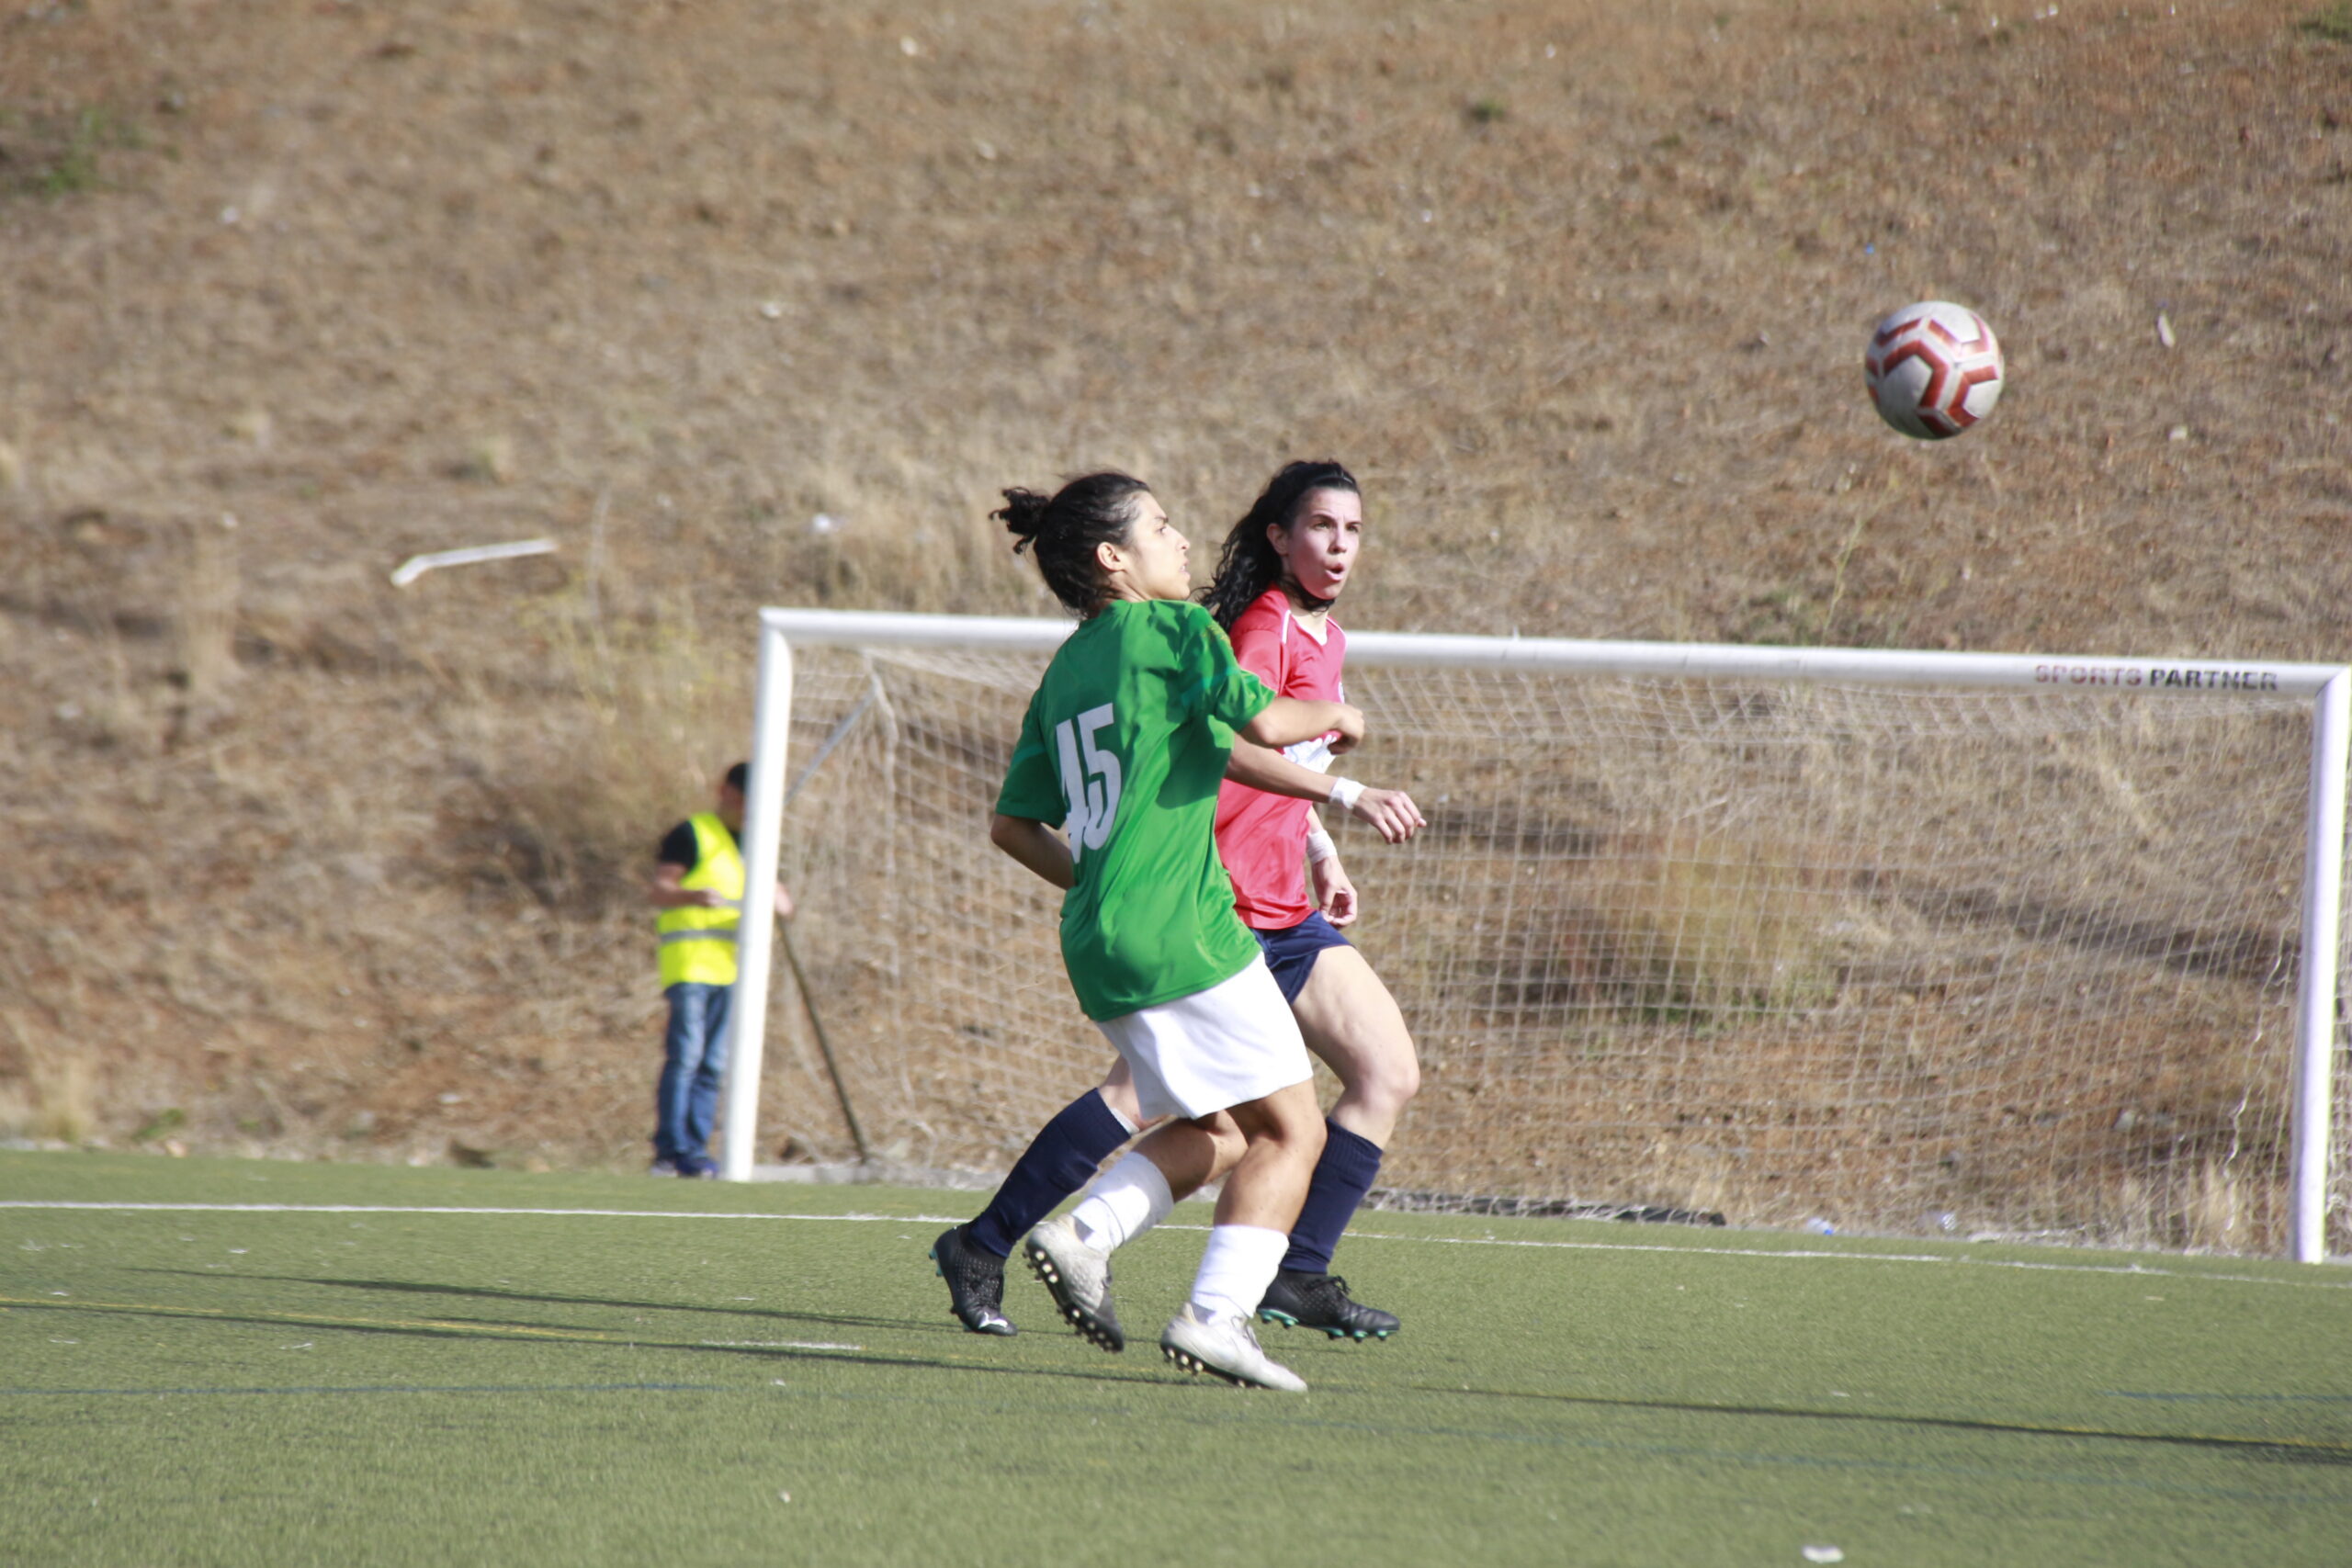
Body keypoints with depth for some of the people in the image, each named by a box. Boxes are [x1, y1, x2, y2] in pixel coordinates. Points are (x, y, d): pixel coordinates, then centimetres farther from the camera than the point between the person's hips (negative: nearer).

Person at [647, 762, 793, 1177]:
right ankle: (671, 1150, -17)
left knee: (714, 1065, 4)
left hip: (731, 968, 7)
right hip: (689, 963, -7)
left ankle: (696, 1150, 6)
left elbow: (784, 906, 18)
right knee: (684, 1057, -14)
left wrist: (777, 904, -7)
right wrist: (692, 896, -30)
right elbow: (658, 890, -8)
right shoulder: (691, 834, 1)